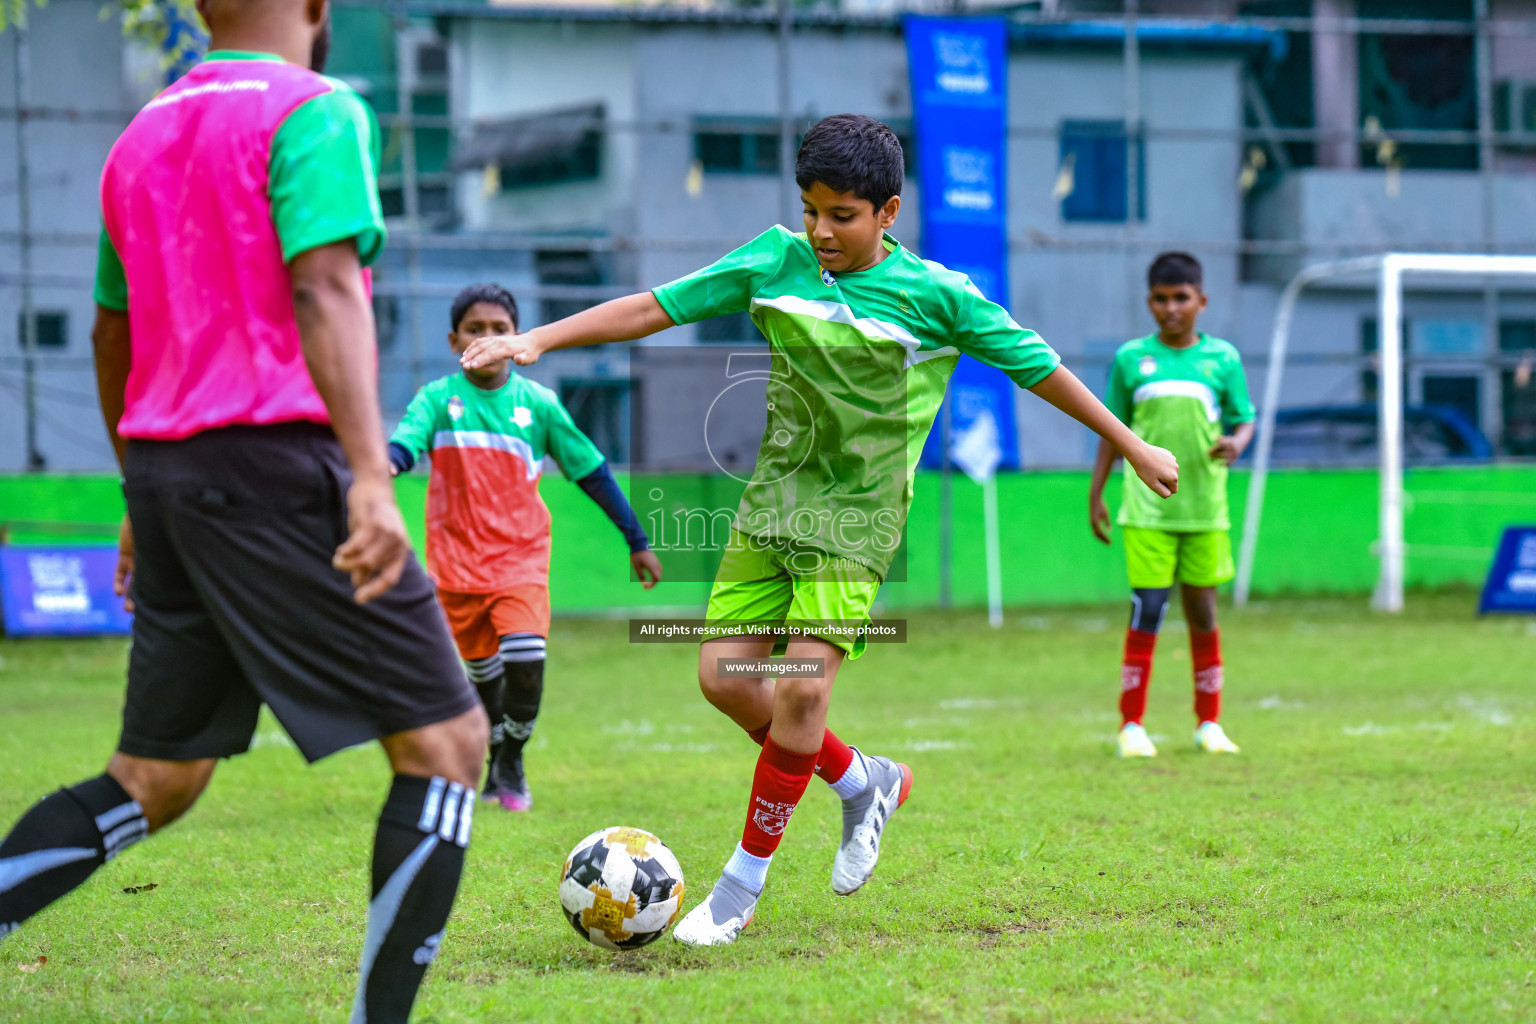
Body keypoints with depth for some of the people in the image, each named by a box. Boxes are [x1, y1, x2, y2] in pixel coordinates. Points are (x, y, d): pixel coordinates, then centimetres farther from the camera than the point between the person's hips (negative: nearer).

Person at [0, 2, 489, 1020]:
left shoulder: (144, 135, 19)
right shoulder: (315, 109, -5)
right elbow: (325, 288, -19)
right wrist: (371, 475, -27)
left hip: (162, 469, 8)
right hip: (276, 458, -8)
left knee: (152, 784, 15)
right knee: (447, 743, 0)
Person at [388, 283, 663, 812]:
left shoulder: (538, 404, 2)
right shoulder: (438, 398, 0)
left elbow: (591, 470, 9)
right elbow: (406, 440, -19)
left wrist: (637, 540, 10)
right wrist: (386, 465, -44)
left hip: (522, 555, -1)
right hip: (457, 559, 1)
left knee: (525, 659, -19)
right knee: (482, 669, 11)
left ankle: (511, 765, 3)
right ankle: (497, 765, 33)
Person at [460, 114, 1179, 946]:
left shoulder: (935, 296, -8)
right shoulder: (777, 261, 0)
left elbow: (1037, 365, 1)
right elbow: (657, 307, 0)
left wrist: (1131, 446, 7)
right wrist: (537, 340, -7)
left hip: (857, 517, -4)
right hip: (774, 498, 4)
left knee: (802, 686, -18)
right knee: (724, 675, -2)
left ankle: (744, 881, -4)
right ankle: (864, 784, 23)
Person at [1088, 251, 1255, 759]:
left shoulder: (1222, 357, 5)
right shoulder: (1131, 359, 4)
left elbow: (1244, 418, 11)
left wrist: (1236, 442, -12)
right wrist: (1096, 494, 9)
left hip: (1205, 507, 1)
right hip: (1147, 507, -1)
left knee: (1202, 610, 7)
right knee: (1148, 608, -6)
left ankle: (1209, 723, 18)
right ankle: (1132, 726, 1)